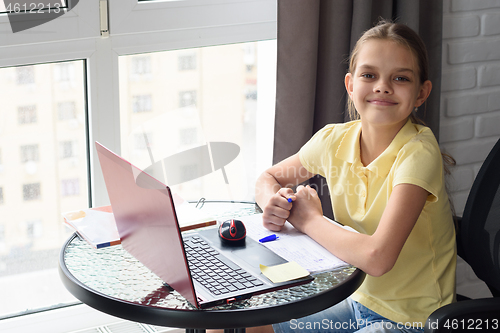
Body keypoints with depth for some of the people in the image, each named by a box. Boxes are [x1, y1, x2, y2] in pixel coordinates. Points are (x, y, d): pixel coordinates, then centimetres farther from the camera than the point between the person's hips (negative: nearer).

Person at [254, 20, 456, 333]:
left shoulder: (418, 154, -24)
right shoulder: (334, 140, -5)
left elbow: (377, 257, -35)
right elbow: (268, 178, 12)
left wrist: (310, 219, -19)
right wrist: (274, 203, -12)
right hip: (357, 299, 6)